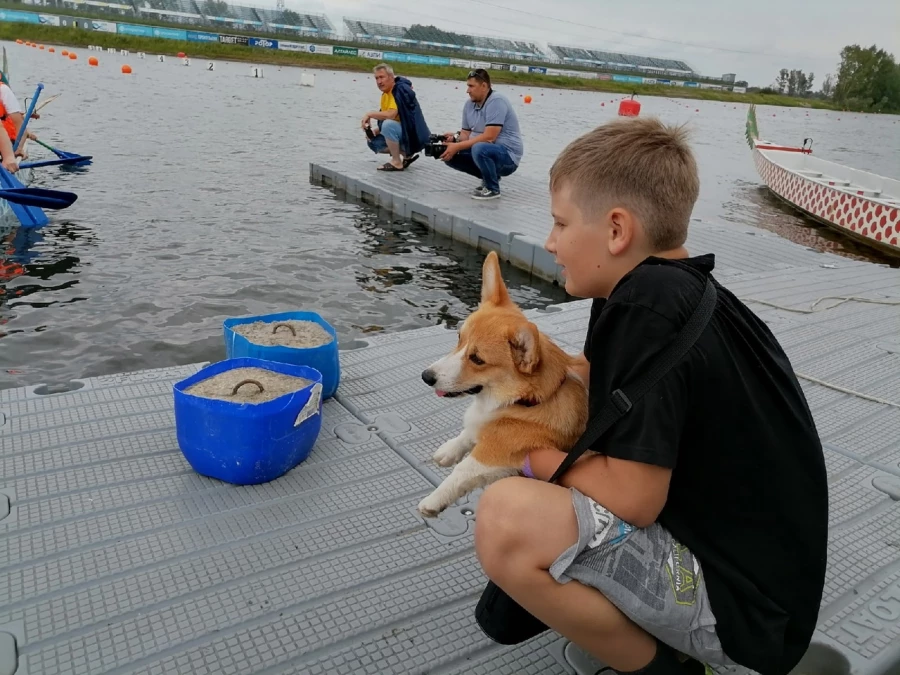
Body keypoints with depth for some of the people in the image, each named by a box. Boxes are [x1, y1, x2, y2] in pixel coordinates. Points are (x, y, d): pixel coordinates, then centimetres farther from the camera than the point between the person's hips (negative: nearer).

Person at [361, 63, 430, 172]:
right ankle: (407, 154, 11)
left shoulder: (401, 89, -18)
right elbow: (384, 117, 13)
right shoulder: (385, 94, 9)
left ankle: (397, 163, -19)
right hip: (402, 133, 10)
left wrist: (370, 114, -19)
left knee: (388, 125, -33)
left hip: (413, 134, -10)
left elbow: (391, 115, -31)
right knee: (373, 142, 11)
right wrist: (374, 132, -6)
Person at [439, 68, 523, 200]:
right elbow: (466, 133, 9)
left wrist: (457, 146, -26)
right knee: (450, 155, -3)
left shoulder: (496, 101, -19)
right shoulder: (469, 104, 7)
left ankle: (492, 188, -12)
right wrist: (455, 137, -15)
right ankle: (489, 177, 10)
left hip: (507, 156, -8)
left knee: (479, 148, -37)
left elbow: (489, 137, -26)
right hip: (485, 151, 9)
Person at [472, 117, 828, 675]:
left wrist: (534, 456, -10)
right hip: (743, 549, 10)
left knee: (507, 519, -29)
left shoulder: (649, 306, -25)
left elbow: (631, 498, -27)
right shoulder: (679, 287, 4)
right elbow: (599, 376, 21)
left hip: (741, 603, -10)